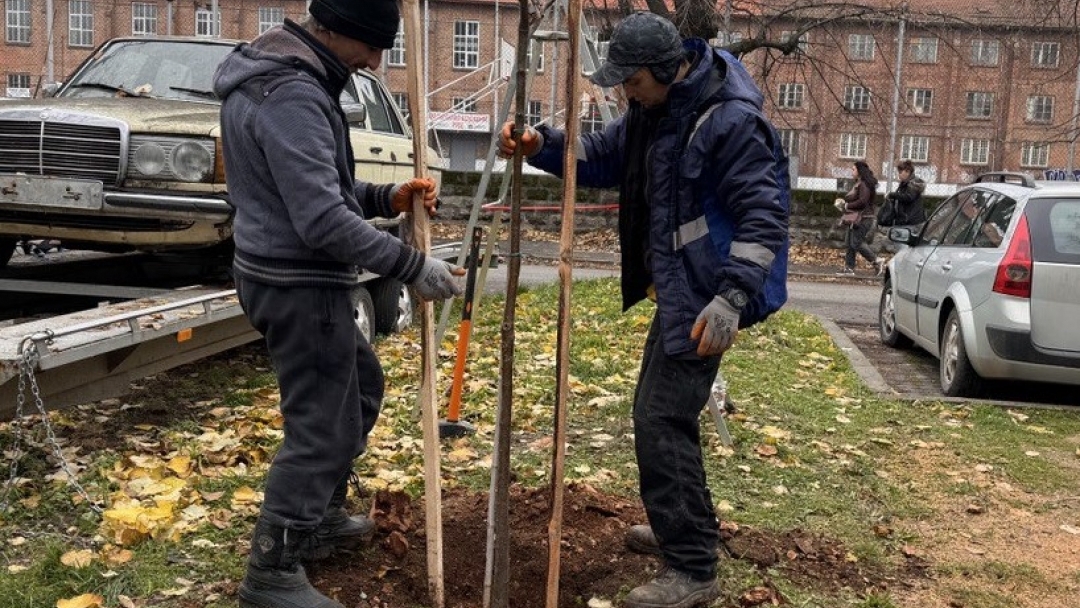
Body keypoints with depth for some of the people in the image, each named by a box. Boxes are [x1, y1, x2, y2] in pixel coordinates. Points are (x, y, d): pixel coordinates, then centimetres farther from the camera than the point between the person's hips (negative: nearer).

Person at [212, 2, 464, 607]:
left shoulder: (278, 75, 12)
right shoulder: (293, 96, -22)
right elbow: (323, 220, -27)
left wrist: (385, 196, 6)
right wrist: (413, 267, -22)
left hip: (288, 275, 11)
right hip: (300, 285, -11)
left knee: (362, 385, 24)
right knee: (323, 426, -2)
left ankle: (321, 516, 38)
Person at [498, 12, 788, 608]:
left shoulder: (730, 121, -20)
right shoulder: (652, 111, 9)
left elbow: (764, 218, -22)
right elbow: (600, 156, 17)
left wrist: (730, 298, -30)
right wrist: (541, 144, -2)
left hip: (702, 298, -10)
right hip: (675, 290, 10)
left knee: (662, 422, -10)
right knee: (658, 409, 19)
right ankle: (687, 526, 37)